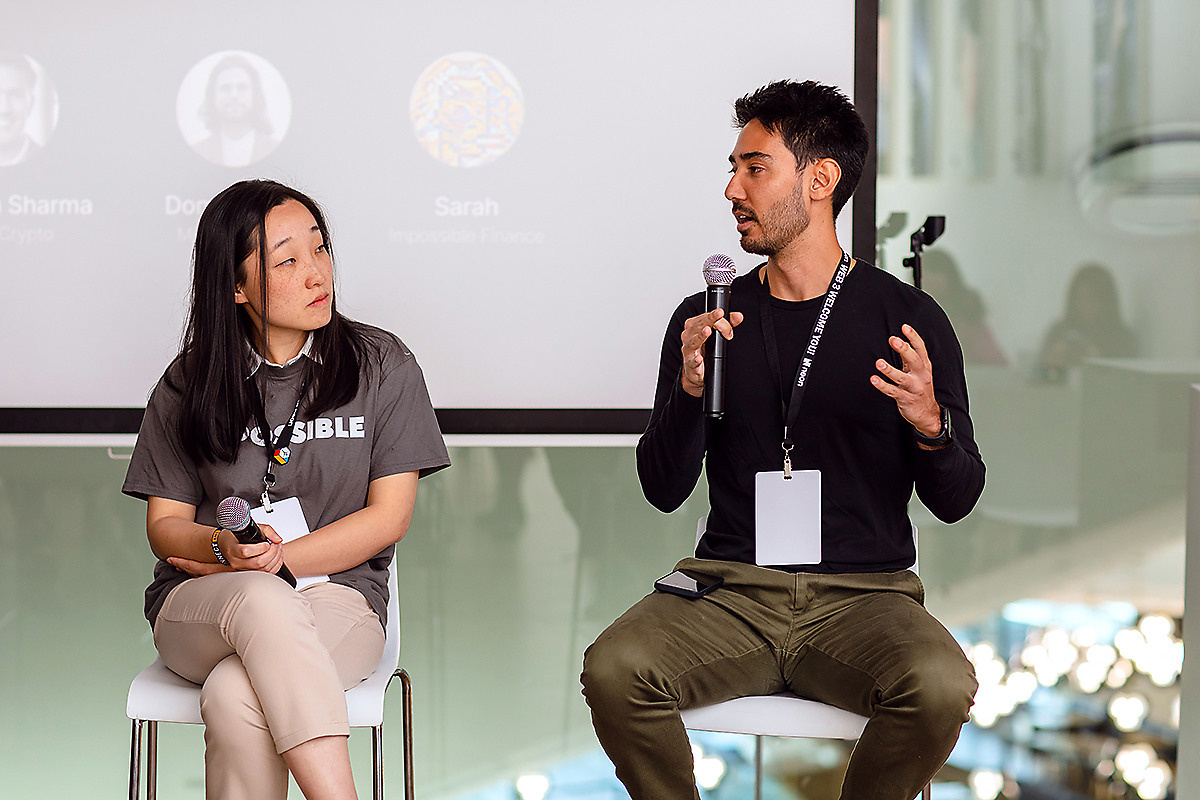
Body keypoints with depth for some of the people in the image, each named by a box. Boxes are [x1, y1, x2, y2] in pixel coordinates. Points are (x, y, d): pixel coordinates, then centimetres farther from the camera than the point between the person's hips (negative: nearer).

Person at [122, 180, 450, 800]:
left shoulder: (381, 365, 5)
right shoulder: (190, 384, 9)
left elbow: (389, 515, 0)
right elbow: (164, 525, 8)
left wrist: (274, 561, -12)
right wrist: (224, 549, -16)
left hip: (337, 597, -1)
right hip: (199, 607, 1)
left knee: (236, 699, -35)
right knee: (264, 602, -38)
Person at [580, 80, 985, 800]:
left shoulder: (908, 319, 4)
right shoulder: (707, 319, 10)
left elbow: (956, 501, 5)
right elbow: (664, 491, 6)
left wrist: (929, 423, -17)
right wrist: (690, 389, -11)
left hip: (862, 594, -1)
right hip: (729, 586, 1)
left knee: (939, 686, -32)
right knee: (612, 671, -27)